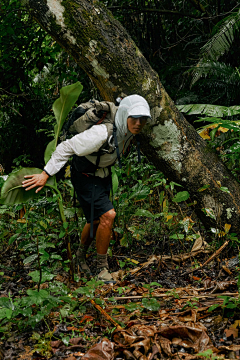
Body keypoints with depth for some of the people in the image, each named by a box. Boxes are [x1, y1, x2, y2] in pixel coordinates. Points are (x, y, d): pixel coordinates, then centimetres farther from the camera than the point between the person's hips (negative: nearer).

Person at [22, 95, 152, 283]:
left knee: (97, 220, 17)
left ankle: (81, 254, 44)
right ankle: (102, 267, -3)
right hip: (86, 176, -8)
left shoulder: (129, 130, -13)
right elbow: (66, 147, -29)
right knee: (108, 215, -20)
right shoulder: (102, 134, -37)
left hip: (103, 174, 8)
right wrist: (45, 174, -26)